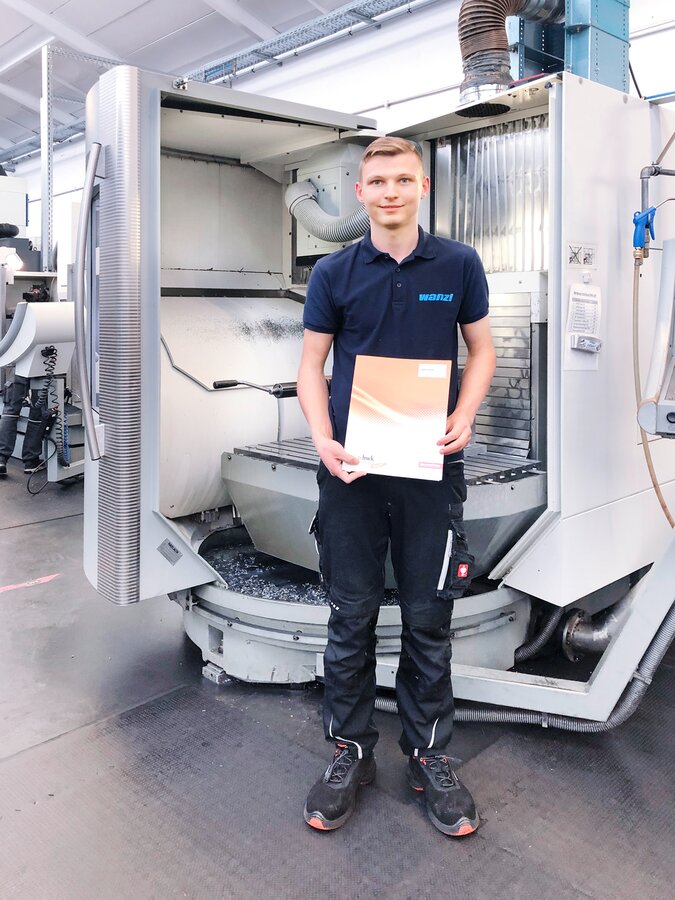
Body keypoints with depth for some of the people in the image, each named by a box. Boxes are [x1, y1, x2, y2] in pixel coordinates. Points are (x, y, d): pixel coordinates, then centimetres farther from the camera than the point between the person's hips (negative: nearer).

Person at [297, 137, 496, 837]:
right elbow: (311, 365, 6)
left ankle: (428, 755, 29)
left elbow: (481, 350, 10)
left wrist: (465, 416, -8)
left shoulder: (459, 265, 4)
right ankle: (350, 751, 27)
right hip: (351, 468, 0)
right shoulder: (334, 273, 4)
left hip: (431, 465, 0)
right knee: (351, 617, 8)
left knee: (429, 619, 9)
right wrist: (322, 438, -11)